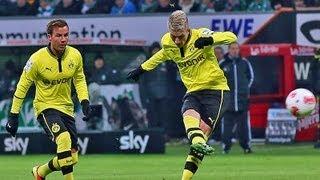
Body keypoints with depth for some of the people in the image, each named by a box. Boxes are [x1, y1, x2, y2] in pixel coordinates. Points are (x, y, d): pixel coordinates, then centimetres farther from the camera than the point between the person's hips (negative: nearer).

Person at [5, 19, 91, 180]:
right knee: (64, 138, -32)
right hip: (45, 106, -5)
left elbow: (79, 80, 14)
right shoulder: (38, 59, -16)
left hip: (66, 108, 5)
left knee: (72, 158, 4)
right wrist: (13, 115, -7)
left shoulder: (75, 55, -5)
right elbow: (22, 86, -7)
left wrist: (84, 101, -1)